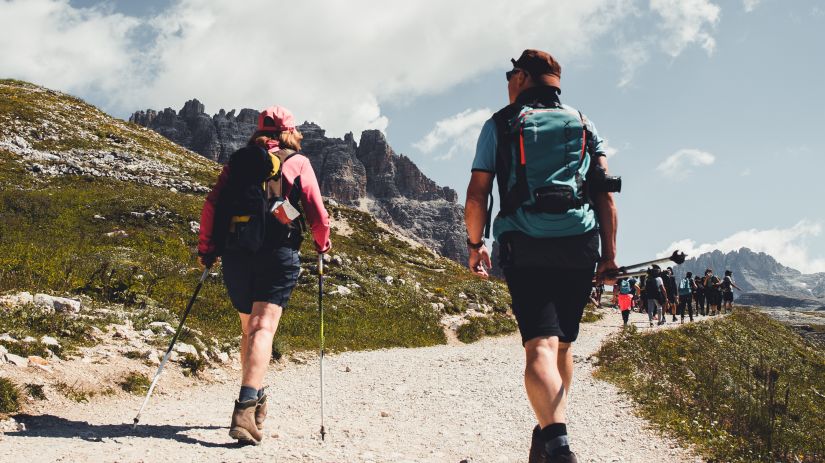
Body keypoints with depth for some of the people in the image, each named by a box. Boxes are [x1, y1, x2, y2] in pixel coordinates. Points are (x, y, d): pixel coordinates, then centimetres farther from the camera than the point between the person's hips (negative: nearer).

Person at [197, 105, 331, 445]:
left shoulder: (237, 161, 14)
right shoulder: (298, 162, 6)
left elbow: (211, 205, 6)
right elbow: (318, 214, 1)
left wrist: (206, 249, 13)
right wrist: (322, 244, 18)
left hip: (235, 254, 4)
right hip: (278, 255, -4)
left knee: (249, 328, 20)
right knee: (263, 328, -11)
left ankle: (254, 397, 33)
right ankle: (246, 408, -27)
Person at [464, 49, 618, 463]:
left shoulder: (499, 124, 10)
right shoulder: (584, 124, 17)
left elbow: (476, 197, 3)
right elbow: (606, 192, 7)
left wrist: (475, 245, 16)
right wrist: (609, 255, 8)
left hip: (525, 248, -3)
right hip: (579, 246, 3)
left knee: (541, 345, -13)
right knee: (562, 344, 17)